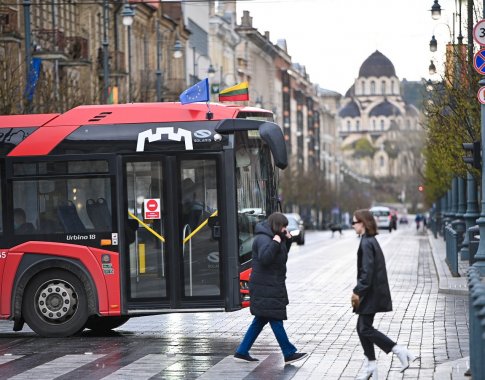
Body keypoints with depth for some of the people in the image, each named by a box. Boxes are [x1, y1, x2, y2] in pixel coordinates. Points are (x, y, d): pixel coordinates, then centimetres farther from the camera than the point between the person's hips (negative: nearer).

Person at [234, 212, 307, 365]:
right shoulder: (263, 239, -16)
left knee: (260, 320, 12)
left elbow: (282, 256, 25)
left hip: (271, 286, 11)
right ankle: (289, 354, -3)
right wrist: (275, 243, -26)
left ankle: (241, 353, 16)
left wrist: (287, 240, 12)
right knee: (276, 320, -6)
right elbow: (264, 258, -30)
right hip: (266, 288, -11)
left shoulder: (272, 237, 16)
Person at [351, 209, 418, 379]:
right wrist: (360, 291, 19)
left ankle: (400, 351, -6)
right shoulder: (371, 241, 13)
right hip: (373, 293, 10)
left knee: (365, 329, -6)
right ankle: (370, 366, 17)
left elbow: (367, 271, -23)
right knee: (362, 328, 13)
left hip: (371, 293, -10)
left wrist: (357, 292, -19)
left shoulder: (366, 243, -18)